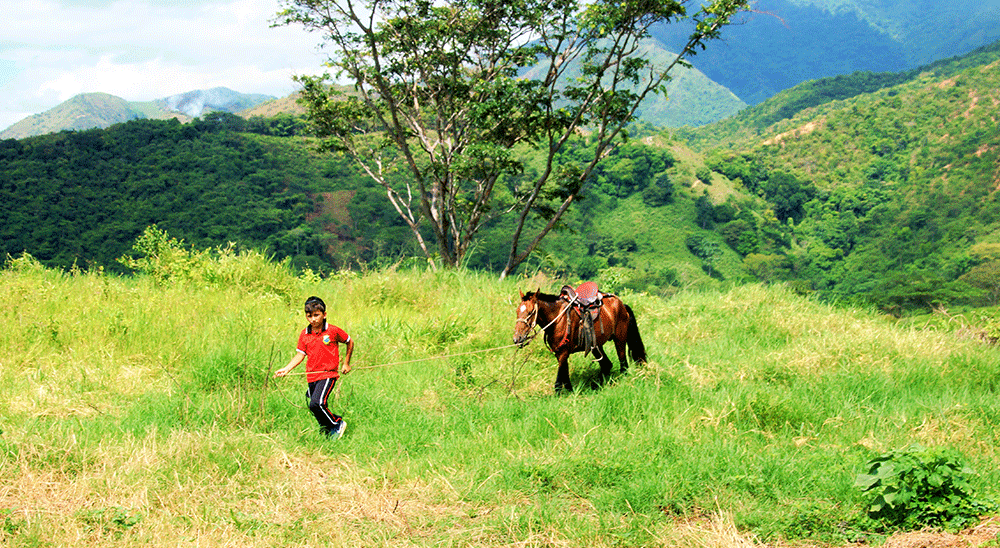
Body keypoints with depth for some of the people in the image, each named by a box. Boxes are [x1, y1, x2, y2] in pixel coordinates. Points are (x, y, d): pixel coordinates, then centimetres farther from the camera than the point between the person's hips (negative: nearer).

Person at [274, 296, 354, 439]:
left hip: (328, 374, -5)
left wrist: (346, 364, 12)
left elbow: (350, 342, 9)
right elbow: (300, 355, 5)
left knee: (316, 404, -22)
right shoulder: (304, 334, 6)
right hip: (312, 377, 5)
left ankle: (338, 424, -2)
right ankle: (328, 434, 27)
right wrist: (287, 368, -9)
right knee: (317, 408, 8)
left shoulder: (333, 331, -5)